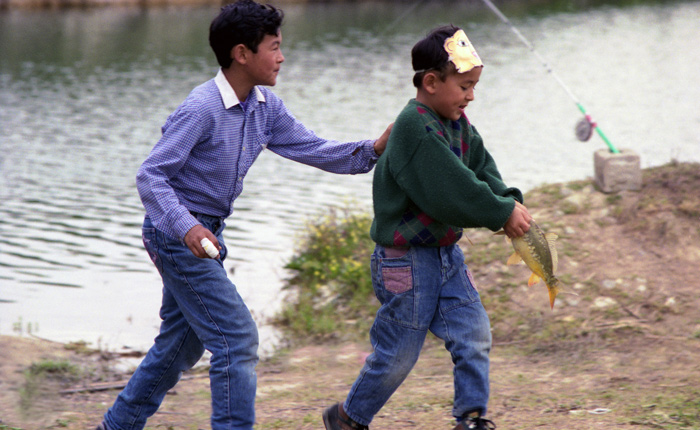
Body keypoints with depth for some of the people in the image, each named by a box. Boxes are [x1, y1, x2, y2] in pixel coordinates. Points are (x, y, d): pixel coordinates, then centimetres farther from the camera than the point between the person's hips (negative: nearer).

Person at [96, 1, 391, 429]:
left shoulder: (265, 107, 2)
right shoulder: (201, 109, -23)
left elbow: (314, 150, 2)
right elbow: (150, 175, -24)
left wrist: (372, 150, -13)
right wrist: (186, 227, -37)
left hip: (205, 233, 9)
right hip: (177, 234, -9)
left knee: (181, 343, 18)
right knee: (237, 338, -11)